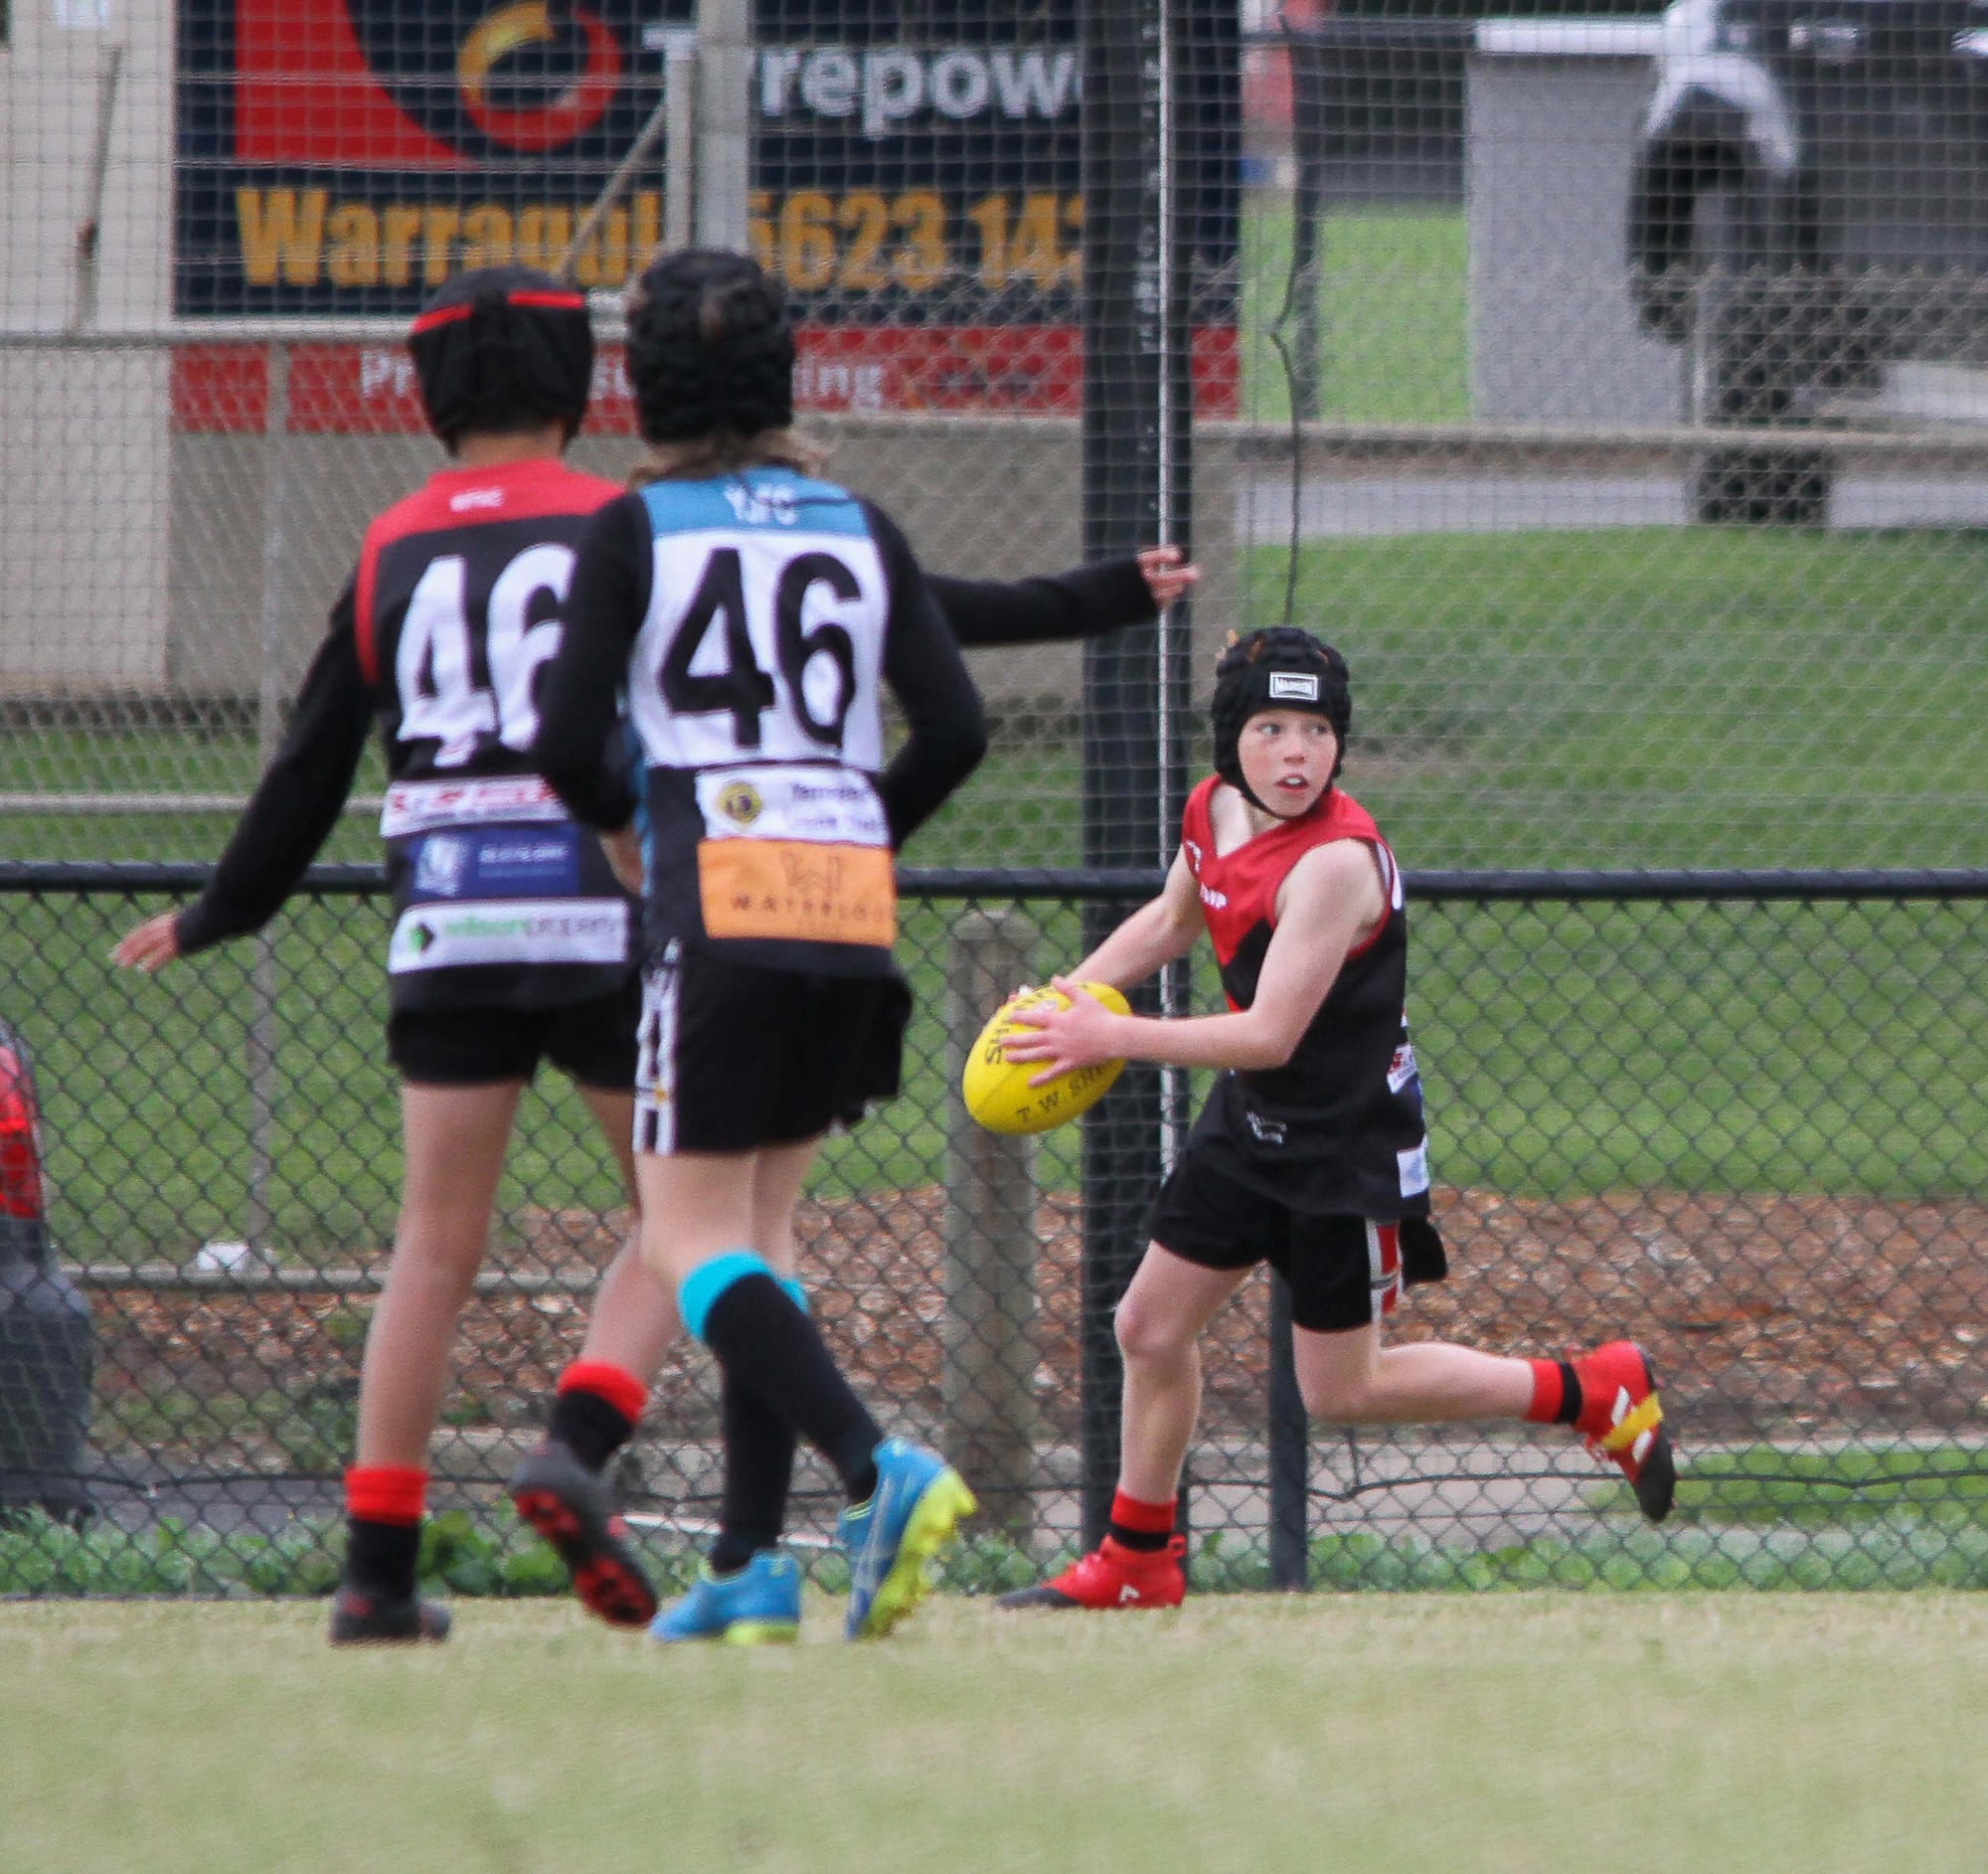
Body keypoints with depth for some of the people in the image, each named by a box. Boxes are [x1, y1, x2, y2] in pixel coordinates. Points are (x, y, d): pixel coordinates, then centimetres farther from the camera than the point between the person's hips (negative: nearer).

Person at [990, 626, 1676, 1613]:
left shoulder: (1335, 862, -28)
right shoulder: (1212, 809, -3)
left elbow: (1271, 1035, -30)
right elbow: (1171, 919, 19)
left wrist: (1110, 1037, -28)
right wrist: (1072, 992, 3)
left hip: (1350, 1141, -8)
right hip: (1249, 1122, 8)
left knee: (1341, 1389, 1)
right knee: (1151, 1326, 9)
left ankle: (1595, 1392, 14)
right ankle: (1137, 1560, 26)